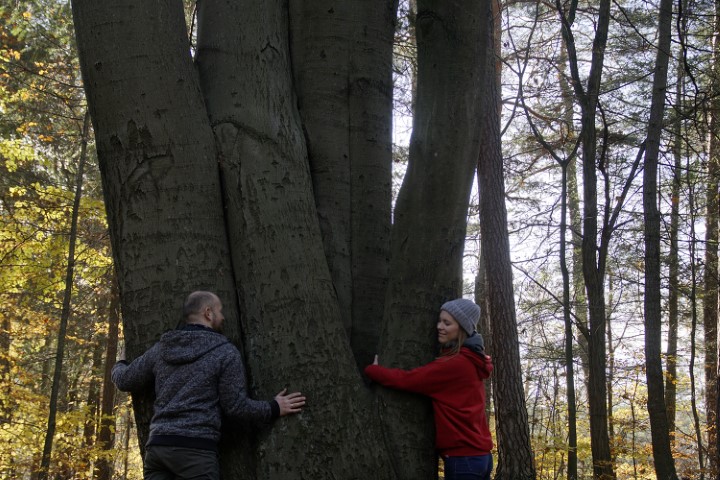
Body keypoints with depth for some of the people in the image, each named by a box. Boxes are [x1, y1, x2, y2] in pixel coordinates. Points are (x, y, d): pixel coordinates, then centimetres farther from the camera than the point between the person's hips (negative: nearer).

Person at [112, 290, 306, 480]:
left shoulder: (161, 349, 14)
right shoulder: (225, 352, -2)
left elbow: (125, 381, 22)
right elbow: (236, 405, -3)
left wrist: (120, 365, 46)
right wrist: (274, 409, 11)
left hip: (157, 445, 6)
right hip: (196, 449, -6)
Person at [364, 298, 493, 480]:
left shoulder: (454, 364, -16)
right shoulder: (471, 360, 13)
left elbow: (406, 379, -15)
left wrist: (369, 369, -1)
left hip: (462, 458, -9)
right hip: (479, 455, 9)